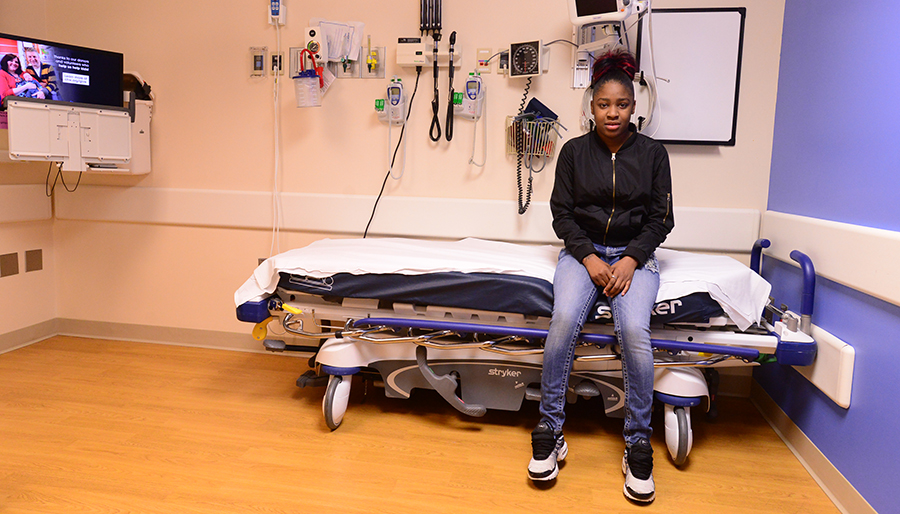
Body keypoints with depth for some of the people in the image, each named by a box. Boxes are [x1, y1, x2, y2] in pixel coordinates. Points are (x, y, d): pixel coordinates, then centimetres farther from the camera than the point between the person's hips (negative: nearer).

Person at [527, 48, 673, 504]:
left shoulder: (652, 154, 6)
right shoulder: (574, 151, 6)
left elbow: (660, 218, 5)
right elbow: (562, 212, 4)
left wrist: (631, 260, -12)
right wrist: (590, 259, -11)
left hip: (634, 254, 0)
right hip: (583, 251, 1)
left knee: (634, 331, -29)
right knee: (564, 319, -30)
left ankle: (638, 445, -14)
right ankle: (549, 432, -17)